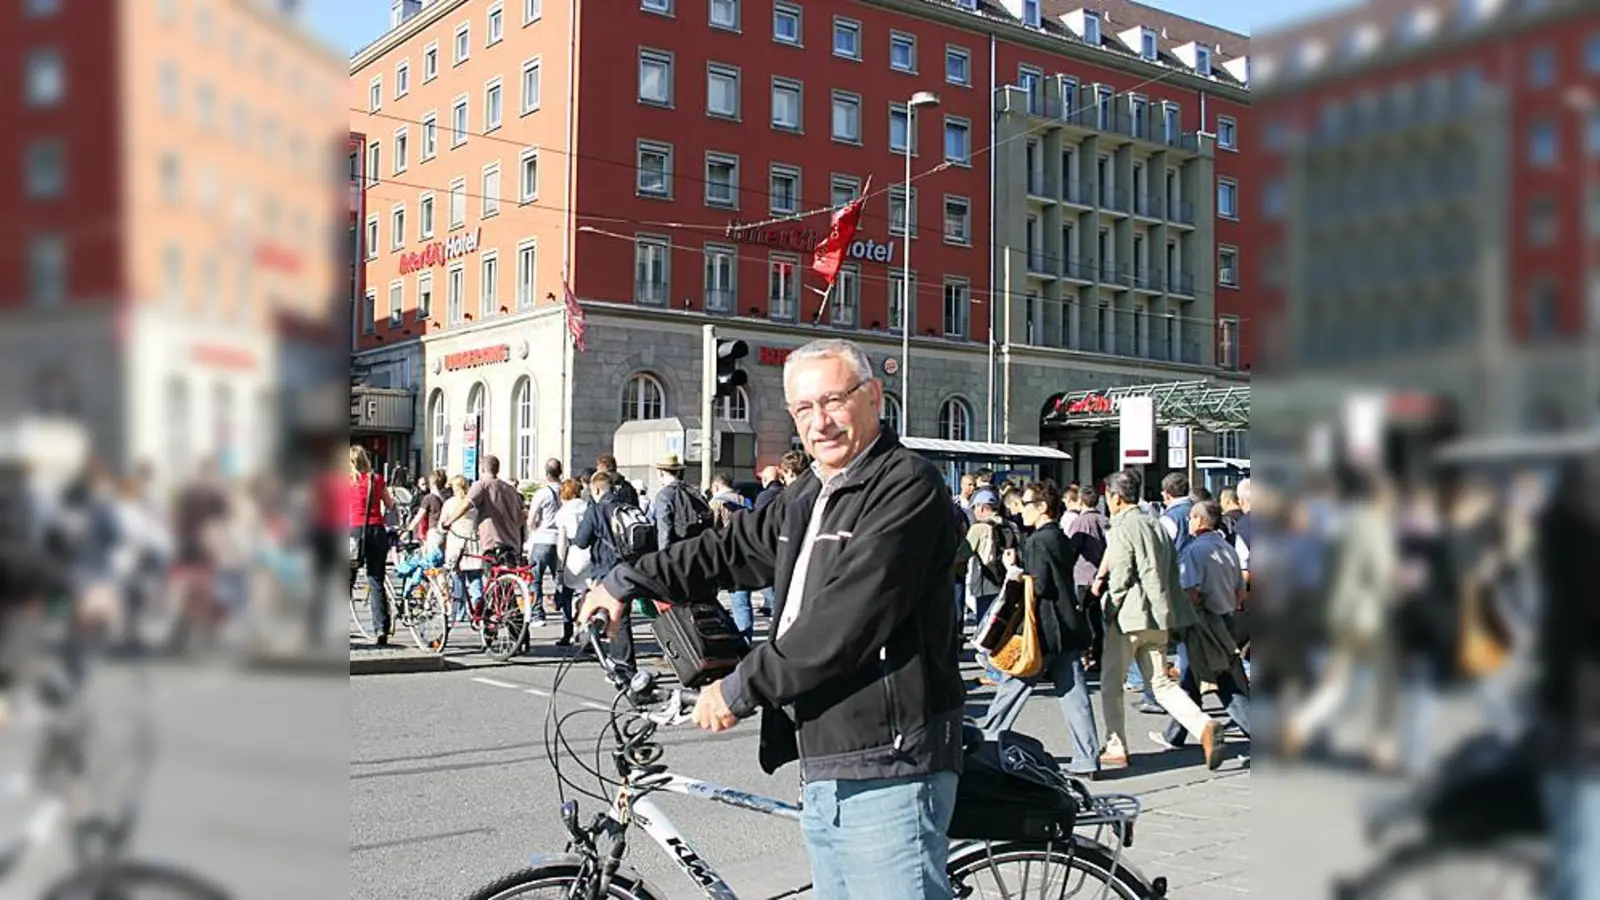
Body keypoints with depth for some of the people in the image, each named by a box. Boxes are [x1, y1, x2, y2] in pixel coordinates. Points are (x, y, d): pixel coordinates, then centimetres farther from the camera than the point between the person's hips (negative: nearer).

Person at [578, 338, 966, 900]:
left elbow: (844, 622, -21)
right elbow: (731, 550, 26)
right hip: (824, 773, 9)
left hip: (887, 774, -9)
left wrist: (741, 689, -14)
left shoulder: (907, 487, -14)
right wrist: (627, 582, 22)